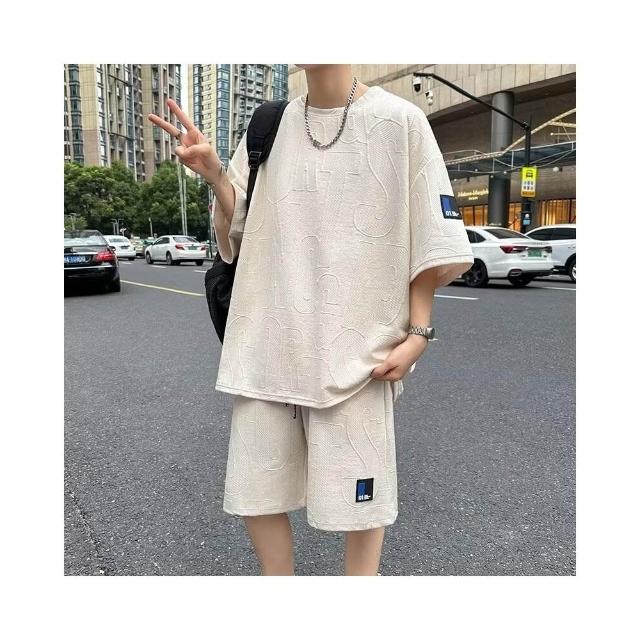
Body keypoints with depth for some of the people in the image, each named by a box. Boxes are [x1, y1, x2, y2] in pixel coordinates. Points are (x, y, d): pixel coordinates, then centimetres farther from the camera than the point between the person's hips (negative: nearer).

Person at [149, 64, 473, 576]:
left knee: (359, 498, 7)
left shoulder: (400, 120, 0)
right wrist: (214, 173, -5)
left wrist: (418, 331, -6)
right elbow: (238, 239, 11)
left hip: (356, 350, -3)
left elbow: (432, 239, 0)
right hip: (265, 347, 4)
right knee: (256, 492, 12)